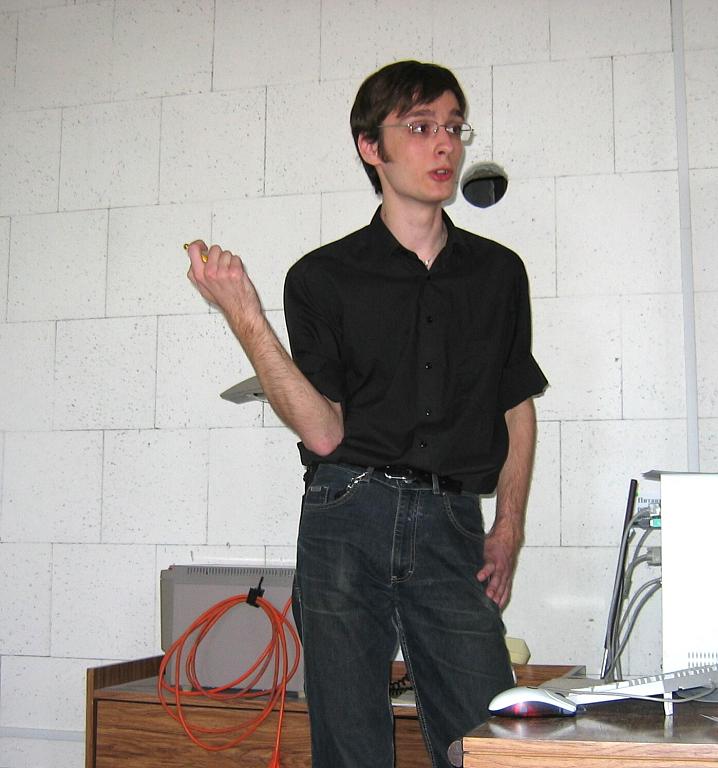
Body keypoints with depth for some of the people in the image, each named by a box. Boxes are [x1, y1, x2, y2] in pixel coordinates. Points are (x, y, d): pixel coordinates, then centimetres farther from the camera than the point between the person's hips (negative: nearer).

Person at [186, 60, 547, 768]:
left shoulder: (498, 272, 13)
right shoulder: (323, 276, 4)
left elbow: (518, 409, 20)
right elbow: (324, 432, -6)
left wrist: (509, 528, 10)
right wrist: (245, 318, -14)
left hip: (451, 528, 2)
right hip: (347, 521, -1)